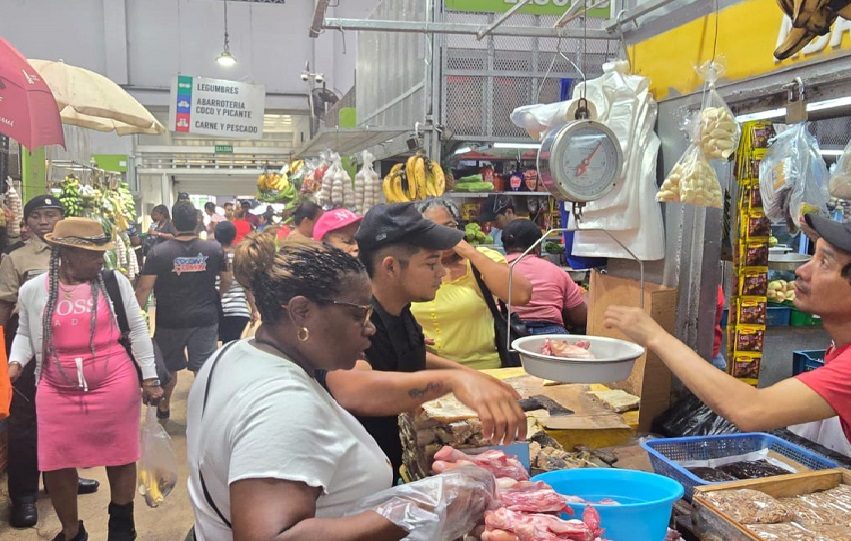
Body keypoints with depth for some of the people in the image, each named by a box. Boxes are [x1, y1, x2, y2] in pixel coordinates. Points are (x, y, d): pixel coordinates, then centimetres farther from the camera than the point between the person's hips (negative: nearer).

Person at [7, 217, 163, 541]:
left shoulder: (115, 282, -2)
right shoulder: (32, 290, 0)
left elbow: (138, 330, 3)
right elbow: (25, 334, 14)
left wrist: (150, 377, 3)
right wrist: (15, 362, -5)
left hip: (115, 386, -1)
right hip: (57, 392, 1)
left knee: (120, 457, 11)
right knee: (56, 465, 7)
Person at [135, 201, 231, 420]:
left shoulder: (159, 252, -11)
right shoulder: (214, 249, -6)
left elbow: (144, 288, -11)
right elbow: (227, 282, 4)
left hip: (170, 320, 0)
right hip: (205, 319, 0)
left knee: (169, 367, 19)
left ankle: (164, 407, 40)